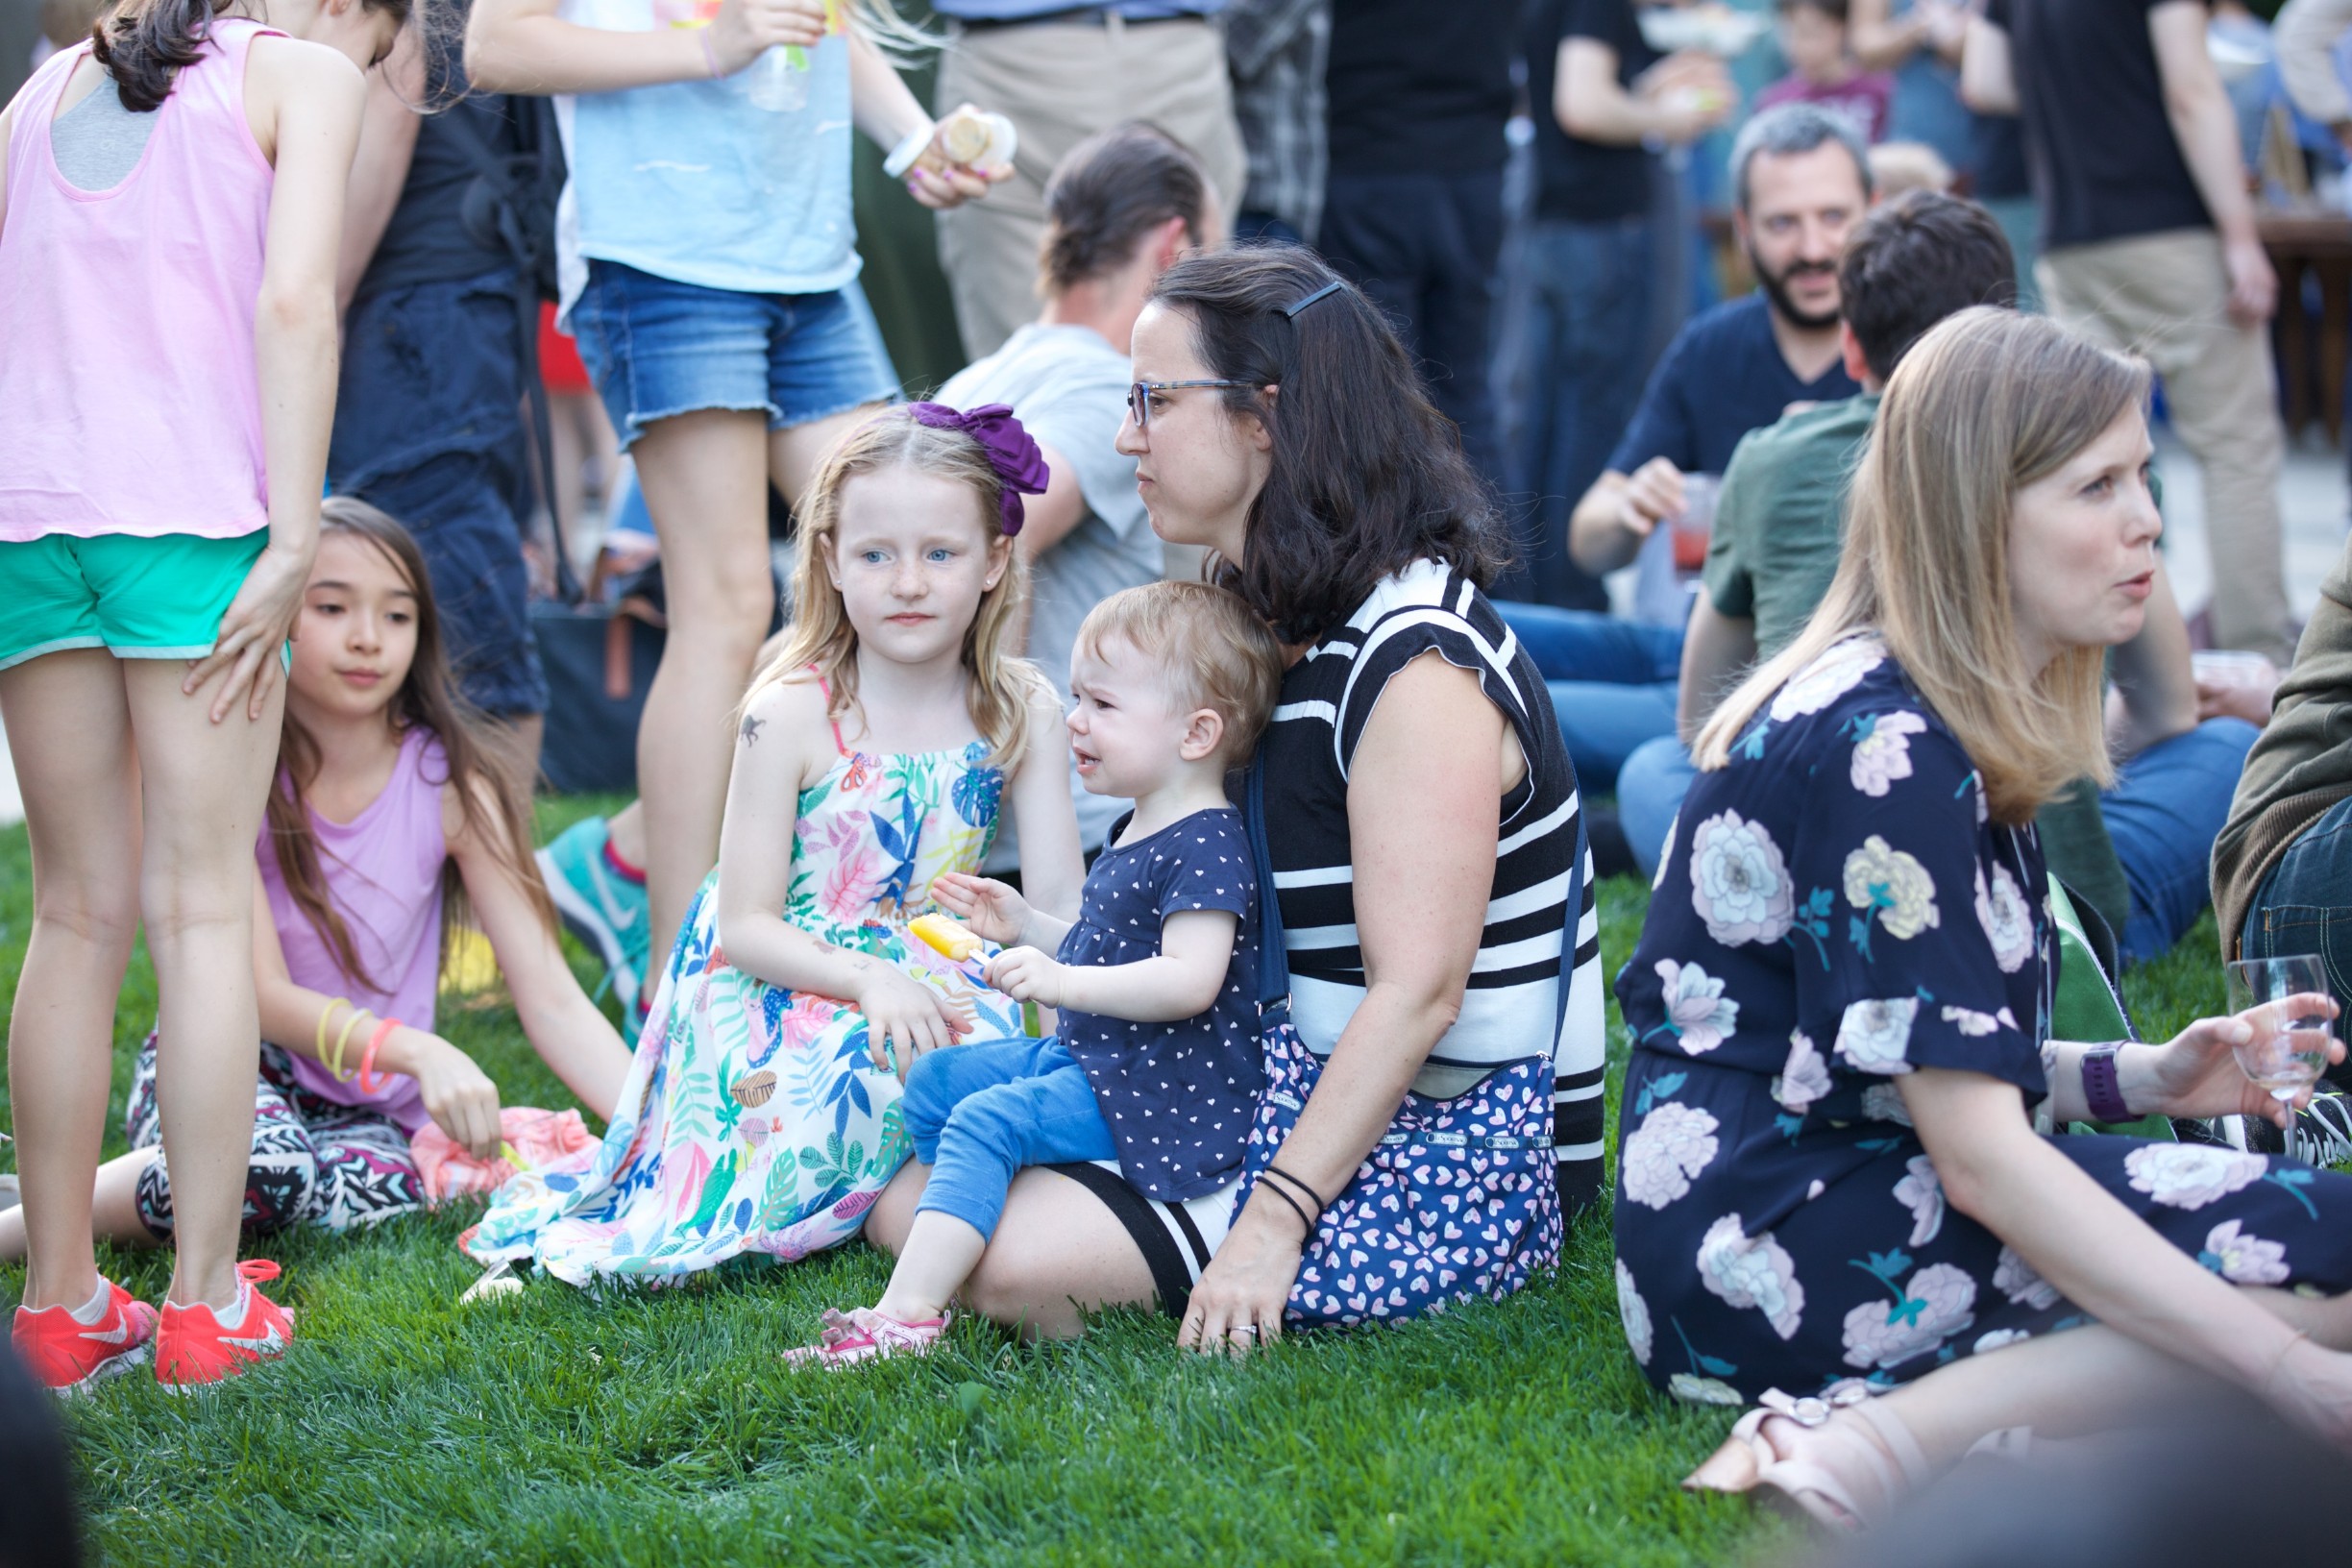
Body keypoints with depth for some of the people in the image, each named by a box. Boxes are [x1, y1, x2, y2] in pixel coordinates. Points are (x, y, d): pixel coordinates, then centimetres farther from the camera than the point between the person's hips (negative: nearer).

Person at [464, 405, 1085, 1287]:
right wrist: (868, 979, -27)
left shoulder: (1020, 712, 0)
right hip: (790, 988, -4)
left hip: (932, 987, 4)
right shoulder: (791, 716, -11)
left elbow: (1060, 905, -1)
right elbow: (745, 926, -12)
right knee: (868, 1064, -36)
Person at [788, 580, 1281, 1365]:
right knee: (933, 1080, 13)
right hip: (1082, 1058, 11)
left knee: (985, 1122, -25)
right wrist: (1028, 926, 16)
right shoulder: (1133, 837, 15)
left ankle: (907, 1313, -32)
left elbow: (1189, 979, -30)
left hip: (1152, 1092, -11)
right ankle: (947, 1239, 15)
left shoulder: (1205, 847, -19)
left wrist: (1061, 982, -32)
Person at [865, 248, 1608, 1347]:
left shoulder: (1420, 666, -20)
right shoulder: (1292, 626, 12)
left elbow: (1418, 991, -25)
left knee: (1014, 1260, -25)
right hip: (1321, 1090, 10)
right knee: (908, 1207, 1)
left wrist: (1271, 1226, -28)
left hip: (1464, 1144, -10)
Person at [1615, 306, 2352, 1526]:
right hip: (1756, 1240, -10)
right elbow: (1977, 1153, -22)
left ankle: (1868, 1423, -13)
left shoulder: (1888, 711, 13)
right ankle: (1887, 1447, -24)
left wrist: (2142, 1078, 2)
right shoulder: (1886, 747, -17)